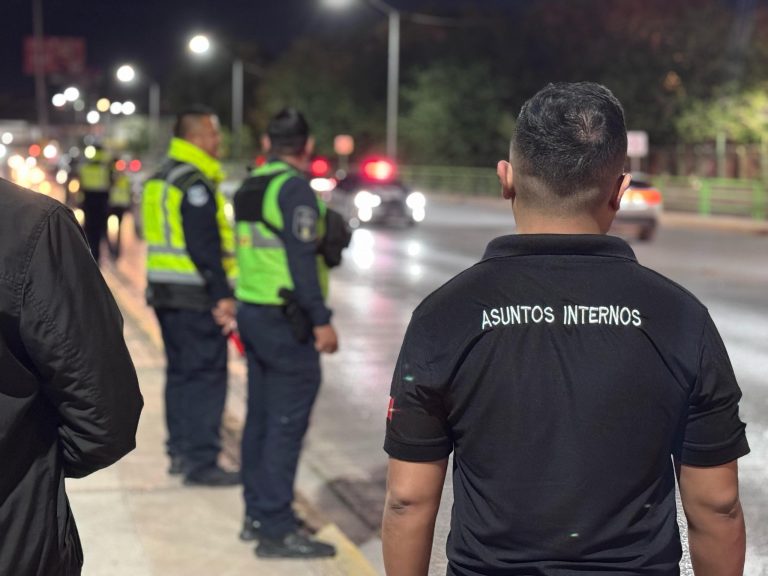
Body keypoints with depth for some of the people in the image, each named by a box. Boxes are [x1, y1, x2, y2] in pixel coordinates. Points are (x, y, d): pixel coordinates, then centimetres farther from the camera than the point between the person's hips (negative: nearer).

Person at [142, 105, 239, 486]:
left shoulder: (160, 179, 16)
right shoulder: (195, 183, -15)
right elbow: (205, 246, -21)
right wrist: (223, 294, -19)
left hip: (165, 292, 10)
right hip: (195, 296, -10)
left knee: (181, 372, 16)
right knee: (206, 376, -5)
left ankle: (181, 451, 23)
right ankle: (201, 461, -4)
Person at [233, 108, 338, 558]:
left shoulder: (250, 187, 14)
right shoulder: (295, 188, -14)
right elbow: (302, 259, -19)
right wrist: (321, 319, -17)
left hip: (252, 313, 9)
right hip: (286, 322, -9)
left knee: (261, 418, 14)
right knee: (287, 424, -6)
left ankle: (258, 514, 22)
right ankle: (276, 529, -4)